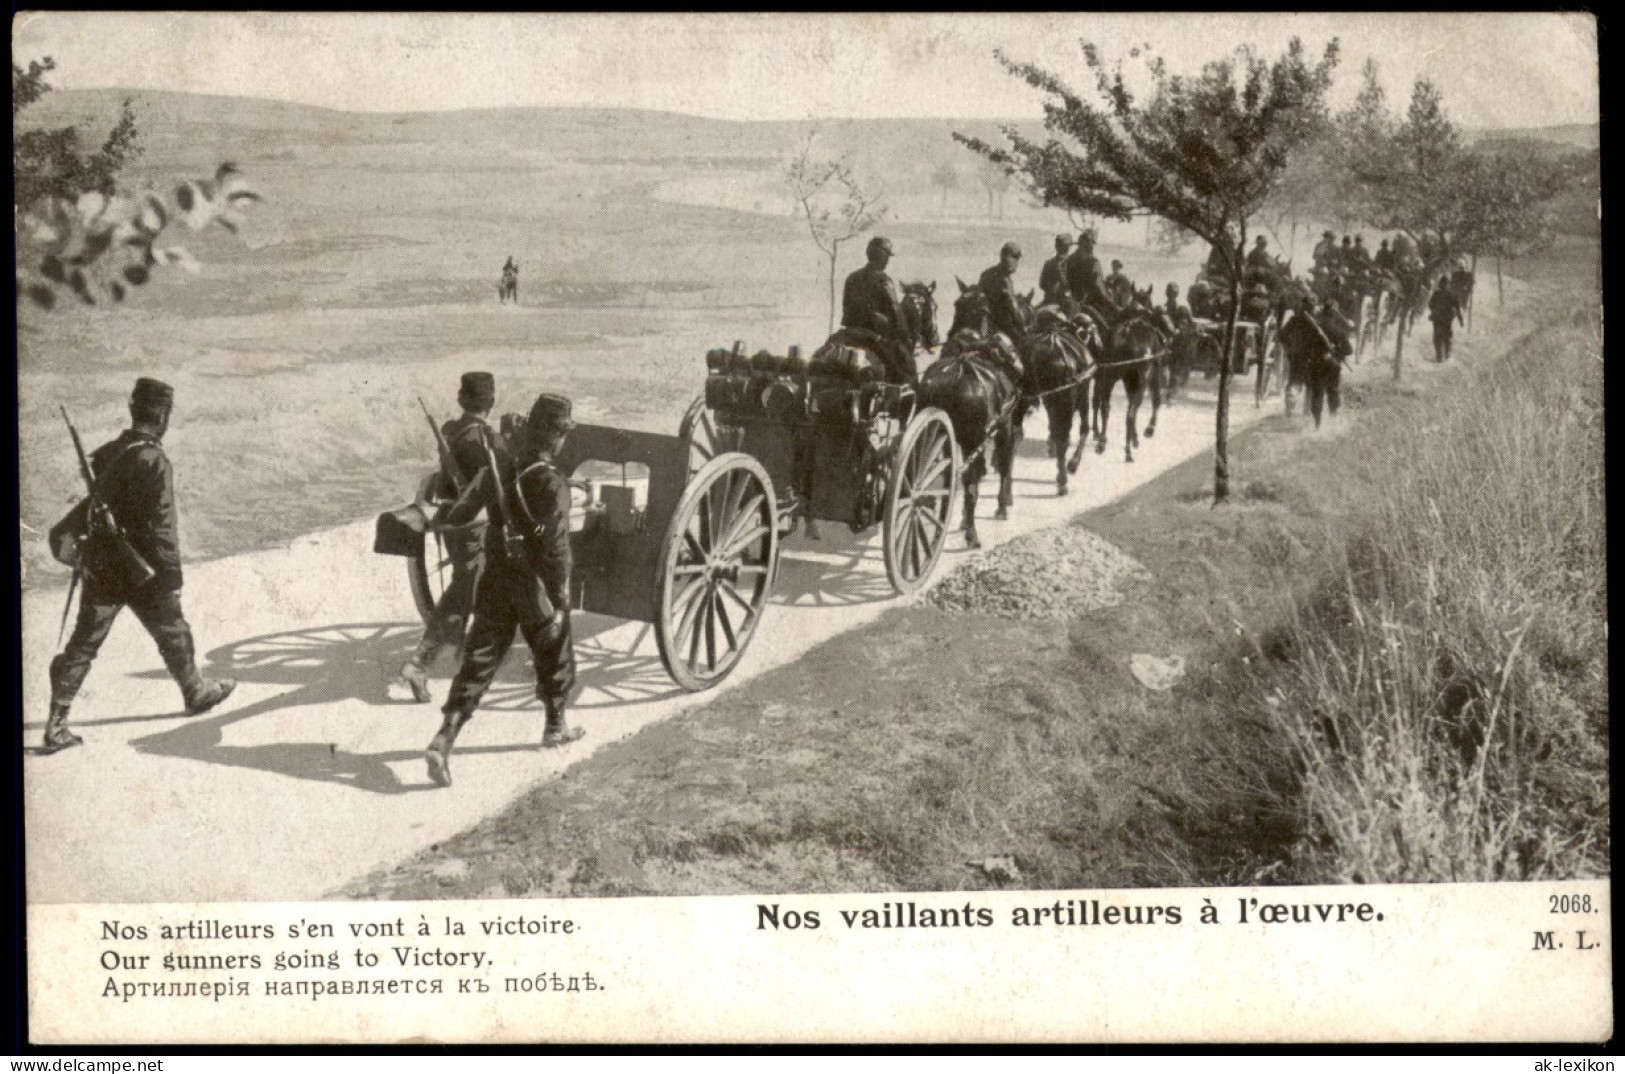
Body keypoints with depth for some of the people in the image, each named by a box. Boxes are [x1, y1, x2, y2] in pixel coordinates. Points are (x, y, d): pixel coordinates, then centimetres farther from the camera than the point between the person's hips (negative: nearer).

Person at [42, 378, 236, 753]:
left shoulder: (106, 454, 3)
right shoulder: (153, 462, -20)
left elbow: (95, 504, 12)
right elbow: (161, 525, -20)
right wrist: (172, 577, -14)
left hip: (99, 568, 6)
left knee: (82, 644, 8)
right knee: (173, 634, 17)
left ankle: (56, 725, 6)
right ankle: (196, 693, 37)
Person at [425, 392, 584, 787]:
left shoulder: (496, 471, -2)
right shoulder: (552, 485, -19)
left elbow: (458, 514, 6)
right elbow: (557, 551, -23)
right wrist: (560, 604, -18)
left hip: (495, 583, 4)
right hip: (536, 589, -4)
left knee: (478, 663, 4)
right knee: (555, 658, 20)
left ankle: (443, 740, -8)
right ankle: (556, 727, 39)